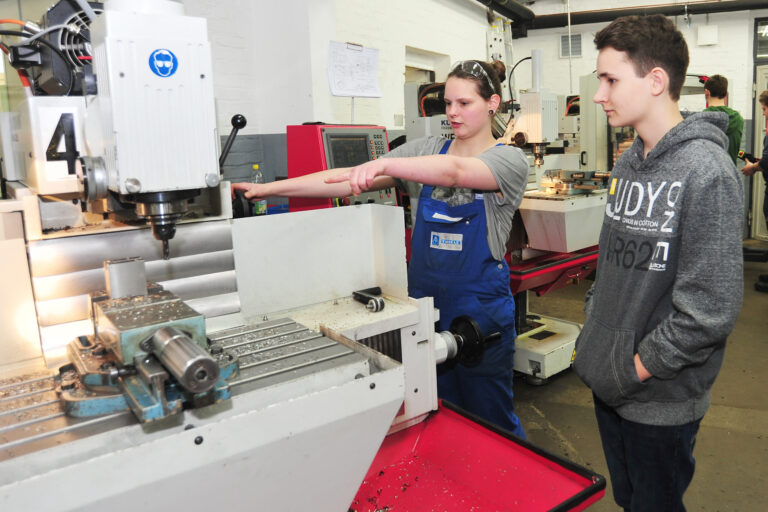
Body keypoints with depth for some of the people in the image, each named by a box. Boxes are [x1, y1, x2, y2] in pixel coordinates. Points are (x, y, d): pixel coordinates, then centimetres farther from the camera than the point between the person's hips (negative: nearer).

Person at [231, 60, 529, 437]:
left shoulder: (509, 161, -5)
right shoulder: (425, 150, 5)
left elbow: (455, 172, -28)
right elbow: (354, 179, -3)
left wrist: (384, 164, -43)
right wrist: (270, 189, -10)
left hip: (481, 310, -3)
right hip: (424, 302, 3)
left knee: (489, 418, 10)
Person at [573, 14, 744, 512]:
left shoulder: (707, 172, -20)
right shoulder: (629, 162, 5)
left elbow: (711, 309, -22)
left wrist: (635, 370, -16)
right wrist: (593, 332, 7)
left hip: (660, 400, -7)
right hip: (606, 381, 7)